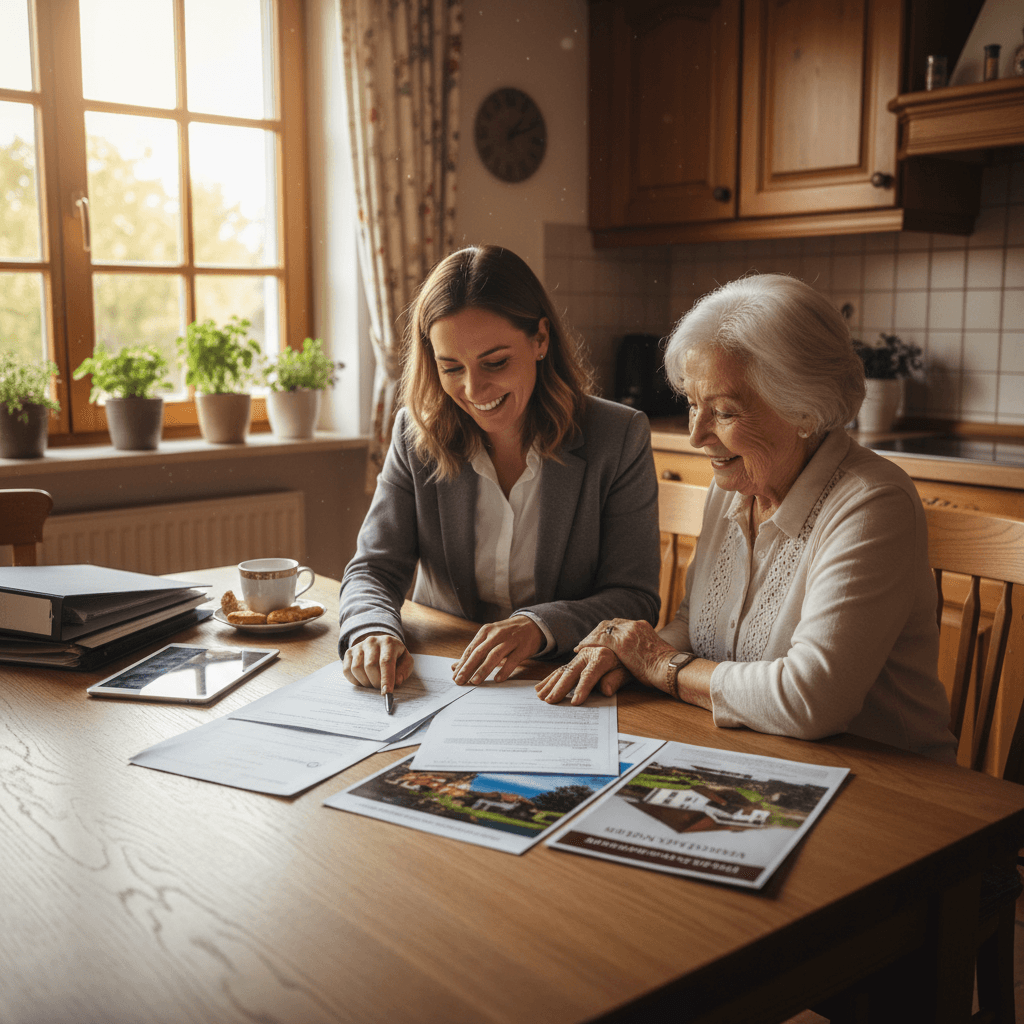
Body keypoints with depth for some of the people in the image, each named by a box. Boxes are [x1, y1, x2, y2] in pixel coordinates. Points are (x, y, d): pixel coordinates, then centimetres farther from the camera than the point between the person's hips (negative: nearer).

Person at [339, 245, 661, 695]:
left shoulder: (620, 438, -6)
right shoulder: (416, 435, 0)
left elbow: (635, 599, -7)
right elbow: (373, 569, 0)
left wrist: (539, 626, -26)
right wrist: (373, 632, -24)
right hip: (435, 684, 2)